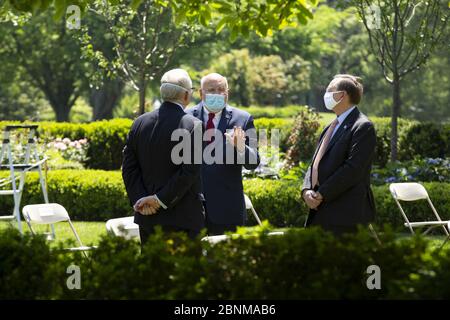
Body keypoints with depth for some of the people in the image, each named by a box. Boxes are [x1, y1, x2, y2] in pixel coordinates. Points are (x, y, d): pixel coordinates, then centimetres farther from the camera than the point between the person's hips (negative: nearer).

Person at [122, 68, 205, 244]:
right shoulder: (193, 126, -10)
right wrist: (161, 200, -12)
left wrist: (139, 199, -5)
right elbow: (189, 172, -16)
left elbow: (129, 168, 2)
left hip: (148, 218, 5)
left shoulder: (139, 123, 5)